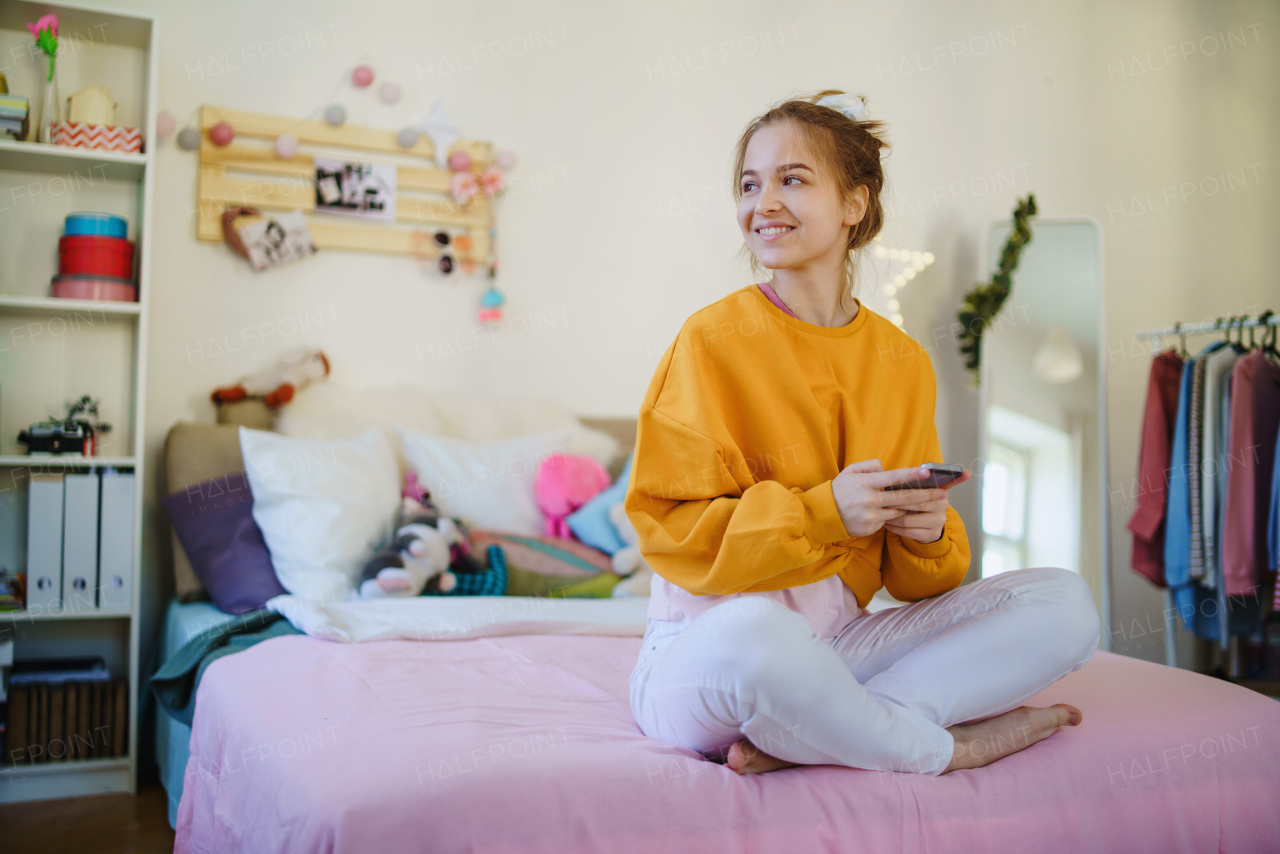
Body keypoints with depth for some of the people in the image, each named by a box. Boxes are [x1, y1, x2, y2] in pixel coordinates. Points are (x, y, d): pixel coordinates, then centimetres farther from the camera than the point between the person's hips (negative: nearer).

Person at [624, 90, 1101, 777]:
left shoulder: (904, 362, 6)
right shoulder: (713, 340, -8)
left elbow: (911, 577, 12)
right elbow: (667, 528, -14)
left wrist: (928, 535, -11)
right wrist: (821, 513, -23)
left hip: (840, 643, 6)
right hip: (706, 649, -5)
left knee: (1064, 602, -7)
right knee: (750, 632, -41)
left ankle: (795, 744, -19)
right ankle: (948, 747, -11)